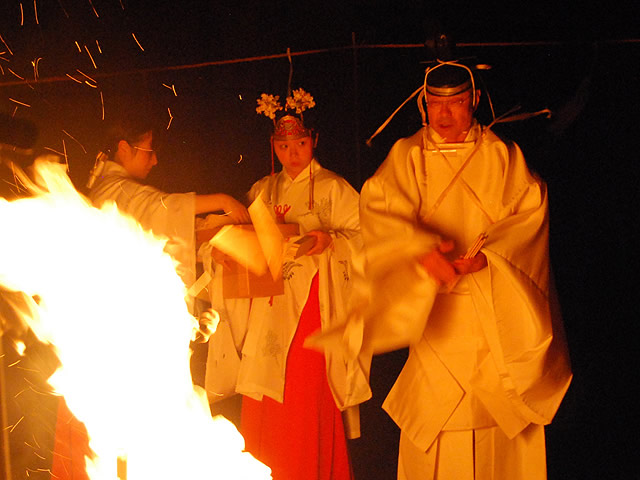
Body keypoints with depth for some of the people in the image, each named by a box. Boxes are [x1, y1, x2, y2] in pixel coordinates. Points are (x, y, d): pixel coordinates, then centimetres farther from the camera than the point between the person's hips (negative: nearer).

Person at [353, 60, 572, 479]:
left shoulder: (502, 154, 5)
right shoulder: (408, 155, 3)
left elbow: (530, 212, -2)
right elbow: (379, 207, -11)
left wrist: (488, 255, -18)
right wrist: (421, 249, -28)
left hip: (497, 309, 0)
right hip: (435, 309, 0)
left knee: (501, 410, 1)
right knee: (433, 409, -1)